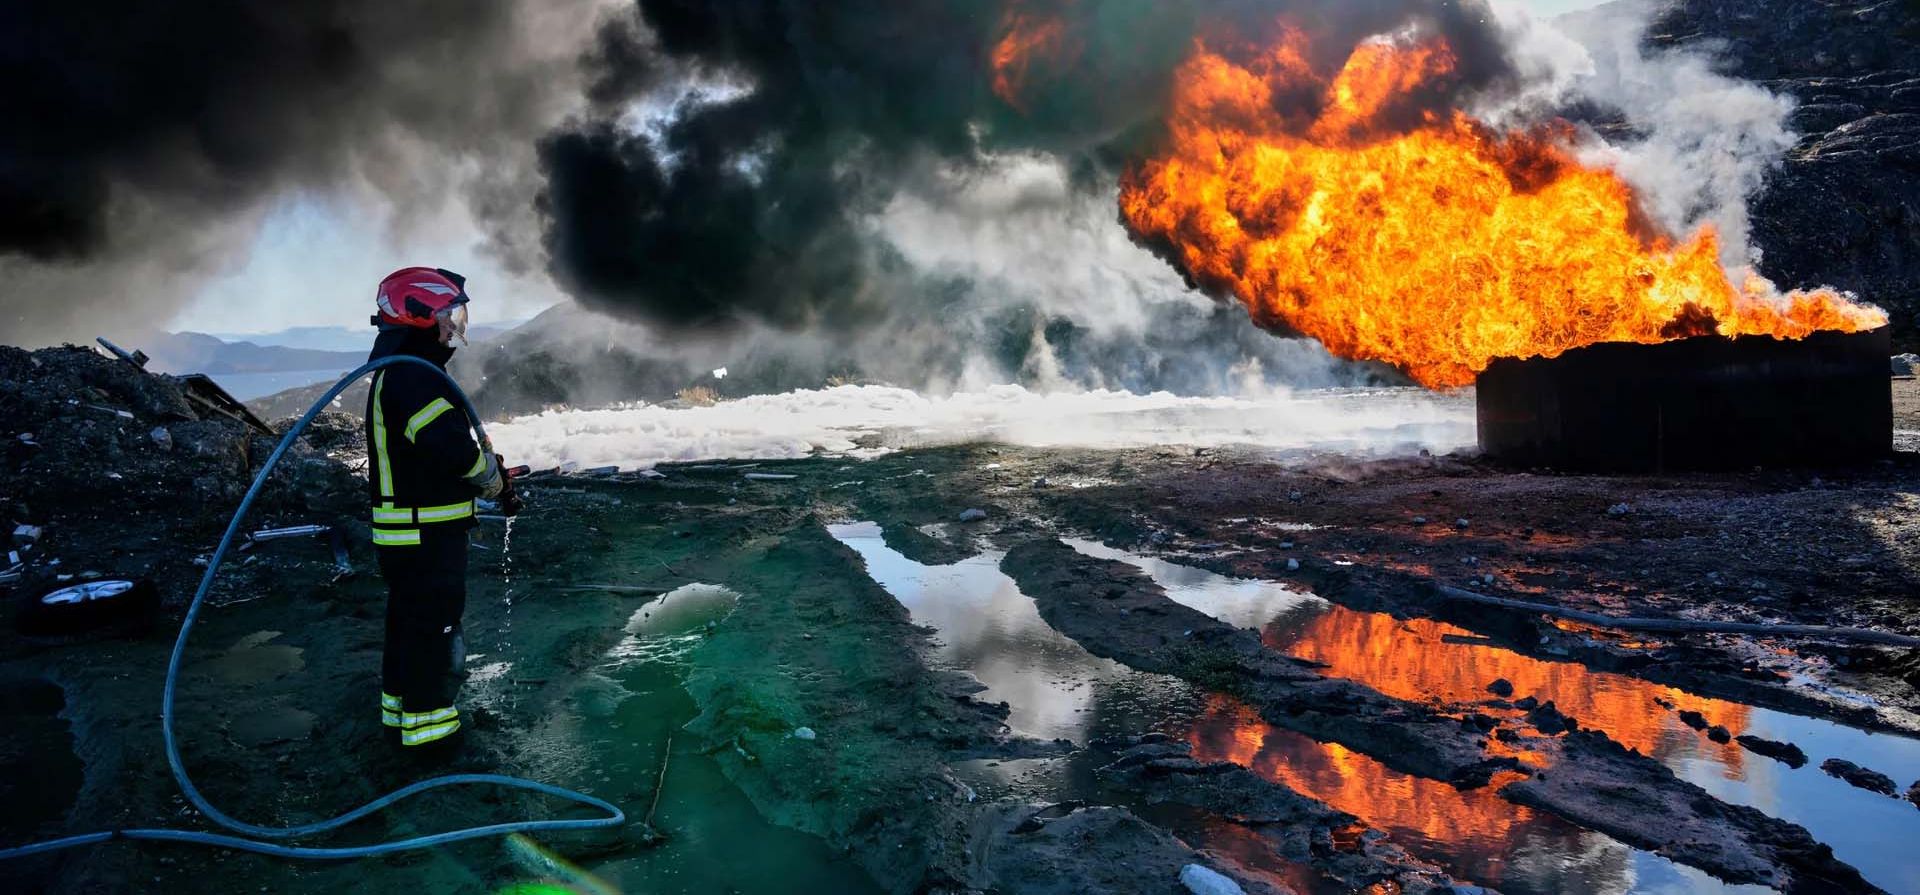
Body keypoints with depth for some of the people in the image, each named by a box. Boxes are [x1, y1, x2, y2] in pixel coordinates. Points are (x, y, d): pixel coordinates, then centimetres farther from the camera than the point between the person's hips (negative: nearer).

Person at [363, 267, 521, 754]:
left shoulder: (400, 373, 16)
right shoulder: (414, 377, -21)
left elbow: (441, 448, 19)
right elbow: (456, 450, -29)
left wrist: (491, 477, 10)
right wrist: (495, 481, -10)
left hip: (405, 534, 11)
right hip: (426, 535, -11)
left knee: (410, 622, 20)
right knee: (434, 627, -1)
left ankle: (402, 712, 34)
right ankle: (428, 730, 8)